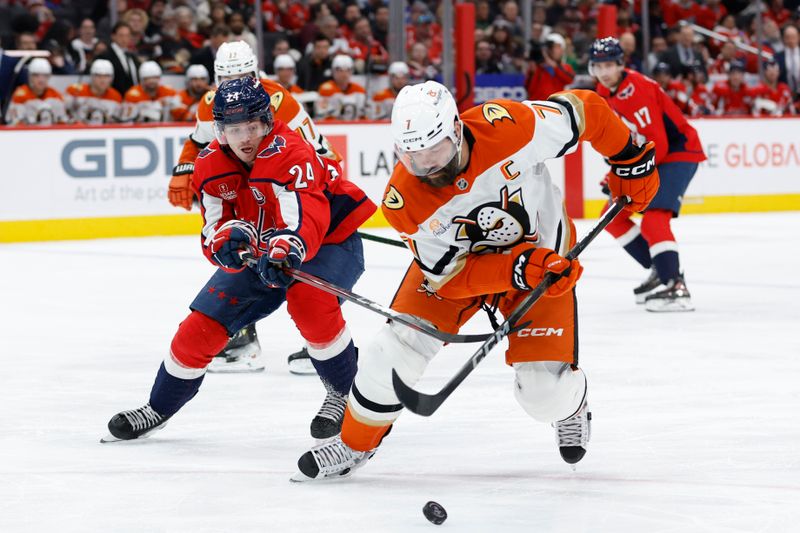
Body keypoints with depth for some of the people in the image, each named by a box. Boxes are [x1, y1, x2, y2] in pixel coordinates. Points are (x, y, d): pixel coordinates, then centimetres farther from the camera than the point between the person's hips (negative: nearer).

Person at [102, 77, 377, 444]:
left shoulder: (287, 152, -32)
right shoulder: (211, 167, -11)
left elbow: (306, 216, -46)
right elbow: (213, 233, -14)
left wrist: (285, 251, -66)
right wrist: (226, 239, -40)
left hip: (330, 238, -6)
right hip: (257, 251, 6)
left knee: (308, 300, -36)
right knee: (203, 323, -1)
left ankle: (344, 392, -12)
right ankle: (159, 408, 20)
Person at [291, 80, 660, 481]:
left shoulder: (510, 127, -36)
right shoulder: (404, 202, -29)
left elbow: (585, 109, -19)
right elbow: (448, 276, -24)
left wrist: (631, 160, -10)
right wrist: (515, 270, -38)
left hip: (542, 252, -1)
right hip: (452, 260, 1)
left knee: (546, 396, -9)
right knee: (398, 347, -15)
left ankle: (570, 403, 31)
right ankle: (355, 443, 11)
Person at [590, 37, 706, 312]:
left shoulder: (636, 90, -24)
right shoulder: (604, 93, 6)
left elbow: (657, 143, -26)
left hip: (678, 152, -10)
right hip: (651, 157, 10)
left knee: (654, 219, -25)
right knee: (613, 216, 9)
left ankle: (676, 288, -29)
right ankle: (661, 270, 14)